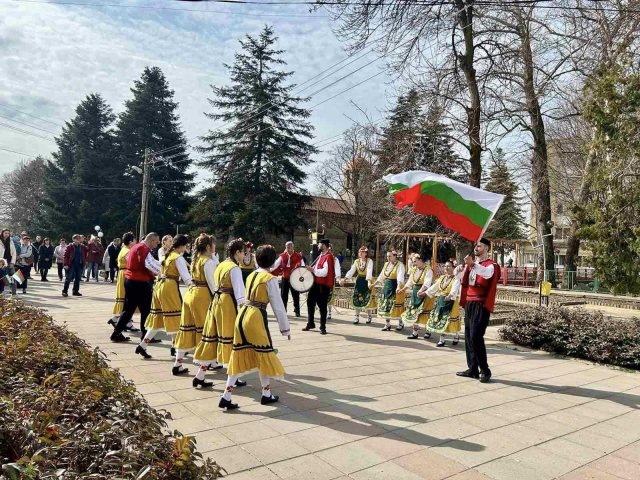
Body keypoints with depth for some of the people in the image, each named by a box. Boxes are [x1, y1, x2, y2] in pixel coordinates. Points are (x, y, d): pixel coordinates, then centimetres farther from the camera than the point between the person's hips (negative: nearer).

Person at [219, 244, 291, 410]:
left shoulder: (251, 276, 14)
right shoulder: (270, 279, -7)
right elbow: (278, 306, -6)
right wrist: (285, 328, 2)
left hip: (242, 315, 7)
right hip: (256, 318, -7)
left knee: (240, 356, 12)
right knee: (264, 355, 10)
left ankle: (226, 397, 12)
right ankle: (266, 394, 24)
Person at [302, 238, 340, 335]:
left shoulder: (329, 256, -17)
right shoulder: (321, 255, 14)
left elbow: (325, 272, -24)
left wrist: (313, 270, -19)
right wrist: (312, 269, 7)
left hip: (324, 285, -10)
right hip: (316, 283, 10)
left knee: (322, 305, -1)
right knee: (310, 301, 14)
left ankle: (323, 327, 11)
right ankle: (310, 323, 28)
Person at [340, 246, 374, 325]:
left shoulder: (369, 261, -10)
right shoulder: (356, 261, 4)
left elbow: (369, 271, -24)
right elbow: (351, 271, -5)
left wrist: (369, 281, -39)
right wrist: (344, 278, -18)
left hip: (367, 280, -4)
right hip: (359, 281, 4)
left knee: (367, 299, -1)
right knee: (357, 299, 1)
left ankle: (369, 316, 16)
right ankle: (357, 317, 9)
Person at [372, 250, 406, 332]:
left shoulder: (400, 265, -10)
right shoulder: (386, 264, 12)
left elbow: (400, 277, -24)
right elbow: (381, 276, 20)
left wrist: (399, 287, -38)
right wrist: (374, 284, 20)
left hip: (395, 287, -7)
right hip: (386, 286, 7)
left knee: (396, 306, -1)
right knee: (385, 305, 7)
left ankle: (400, 323, 18)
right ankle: (387, 324, 16)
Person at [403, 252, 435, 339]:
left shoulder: (428, 270, -13)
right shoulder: (414, 269, 9)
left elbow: (427, 284, -26)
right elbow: (410, 282, 15)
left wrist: (421, 291, -38)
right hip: (415, 292, 7)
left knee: (425, 313, 0)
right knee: (414, 312, 6)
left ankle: (428, 330, 20)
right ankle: (415, 331, 15)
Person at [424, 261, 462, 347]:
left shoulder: (456, 279, -8)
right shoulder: (441, 278, 14)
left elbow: (454, 289, -25)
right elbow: (434, 287, 19)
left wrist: (450, 296, -43)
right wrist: (425, 292, 14)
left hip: (451, 301, -6)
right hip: (440, 301, 6)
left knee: (449, 320, -4)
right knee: (440, 319, 6)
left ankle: (457, 336, 22)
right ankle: (442, 339, 15)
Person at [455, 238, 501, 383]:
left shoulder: (491, 265, -7)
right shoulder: (470, 264, 15)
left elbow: (487, 273, -30)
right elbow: (460, 277, 16)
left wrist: (473, 264, -45)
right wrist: (459, 269, -7)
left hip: (481, 305, -7)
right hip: (469, 304, 7)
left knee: (476, 336, -13)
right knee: (468, 336, 8)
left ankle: (485, 370, 0)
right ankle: (472, 369, 16)